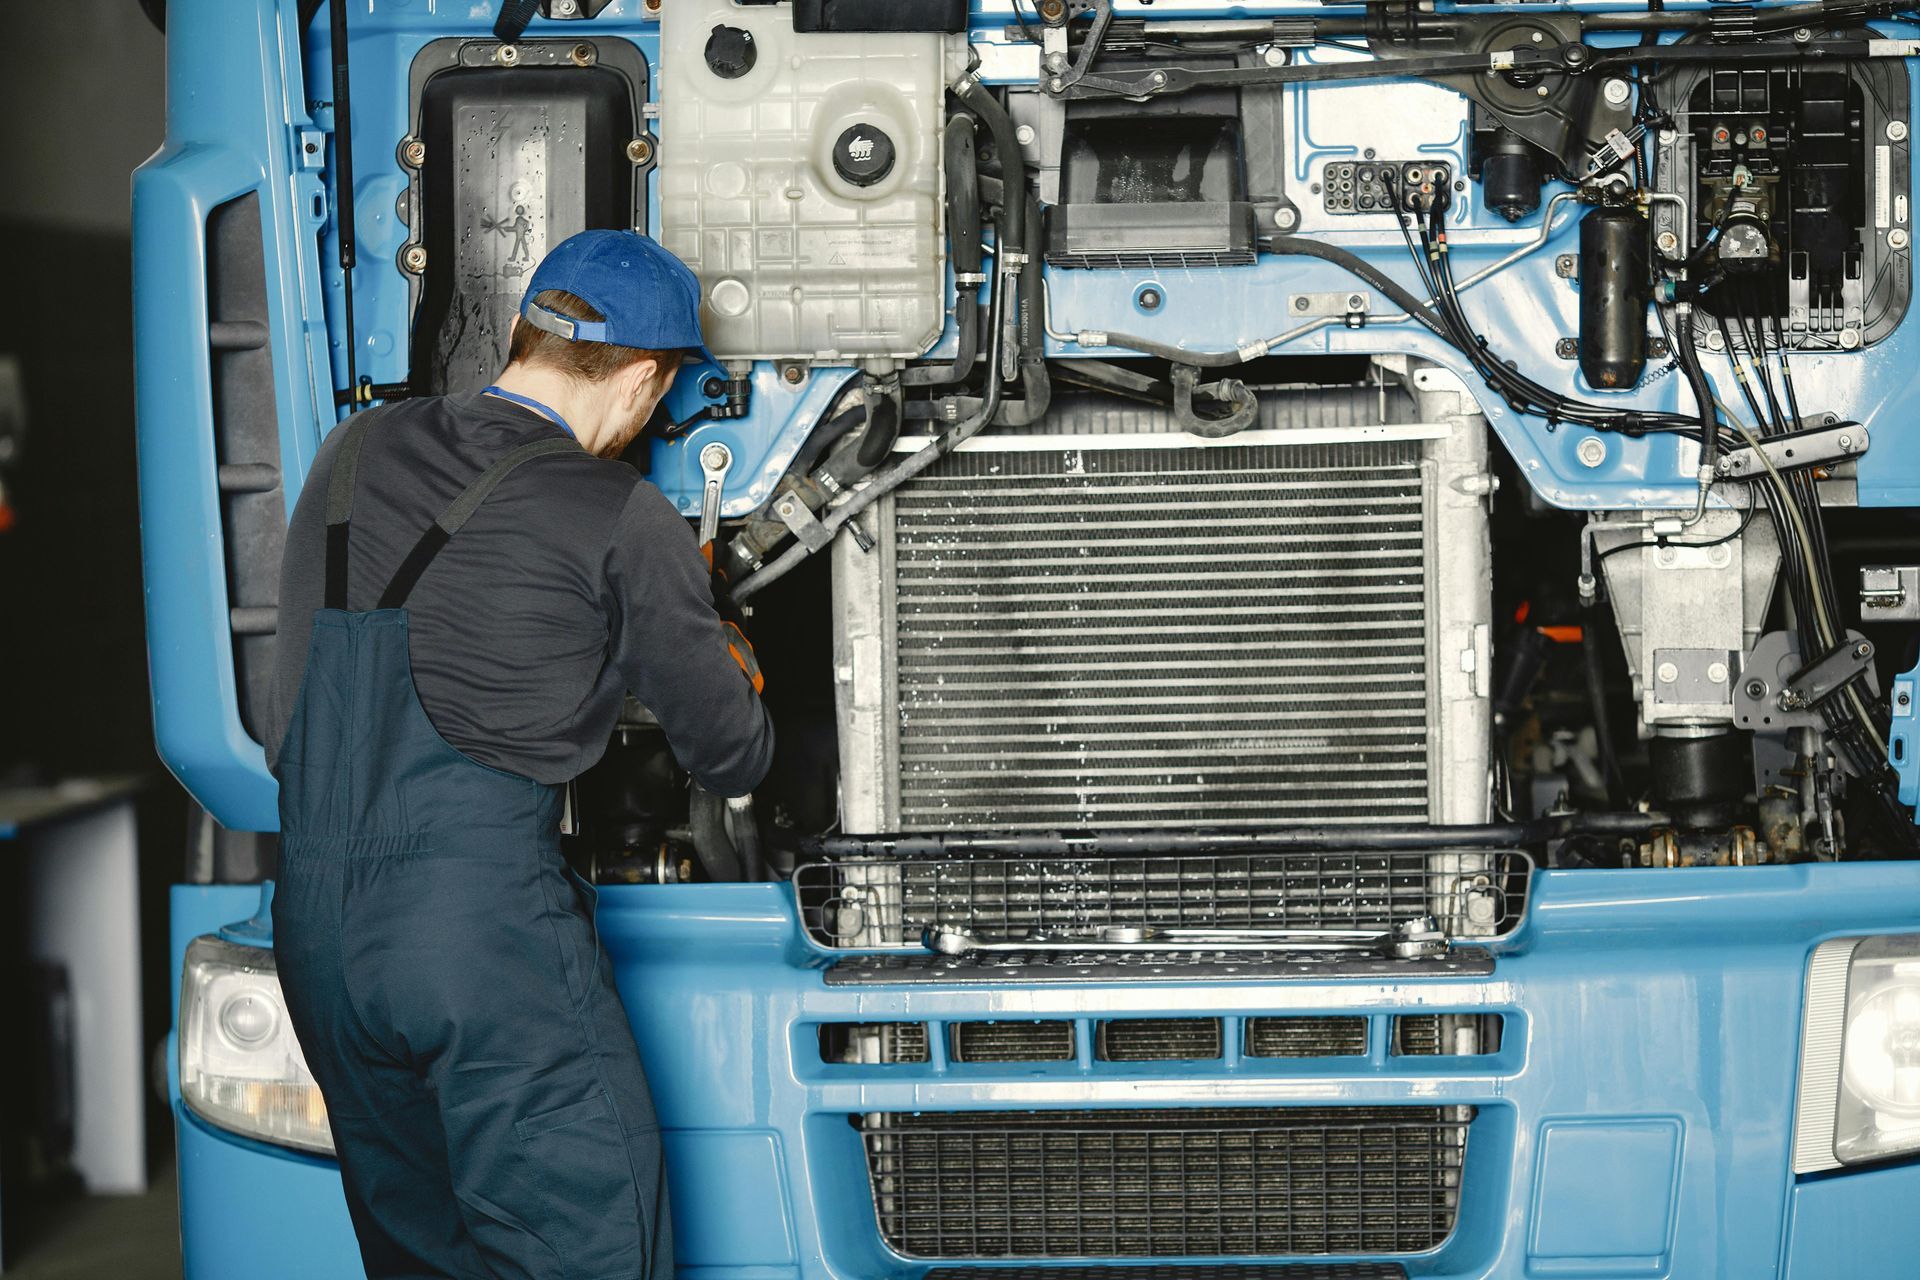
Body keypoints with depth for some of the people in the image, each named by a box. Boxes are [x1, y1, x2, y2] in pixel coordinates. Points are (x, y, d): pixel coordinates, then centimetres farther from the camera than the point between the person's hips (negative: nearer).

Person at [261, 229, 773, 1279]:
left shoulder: (353, 452, 14)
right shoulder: (624, 524, -4)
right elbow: (733, 759, 5)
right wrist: (735, 672, 30)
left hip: (312, 922, 7)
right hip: (488, 930, -7)